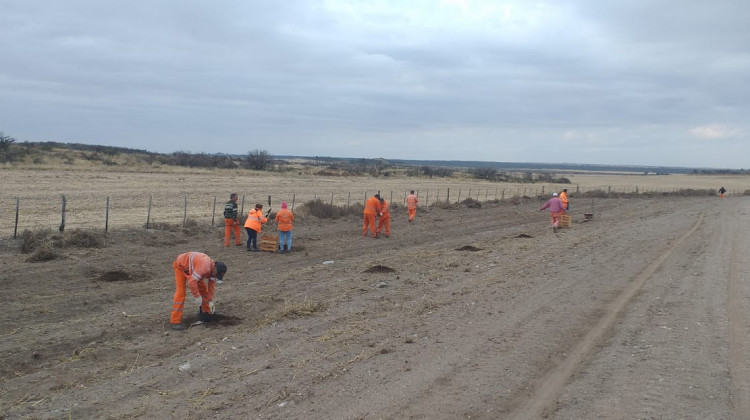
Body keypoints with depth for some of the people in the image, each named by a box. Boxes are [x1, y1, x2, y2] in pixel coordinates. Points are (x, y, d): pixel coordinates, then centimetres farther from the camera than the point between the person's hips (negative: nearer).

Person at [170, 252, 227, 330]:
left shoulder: (213, 269, -12)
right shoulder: (204, 267, -40)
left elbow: (211, 286, 0)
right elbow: (191, 282, -42)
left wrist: (210, 301, -4)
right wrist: (197, 296, -30)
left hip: (191, 267, 8)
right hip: (181, 265, -8)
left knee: (203, 288, 10)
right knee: (181, 292, -17)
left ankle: (206, 311, 29)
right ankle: (175, 321, -16)